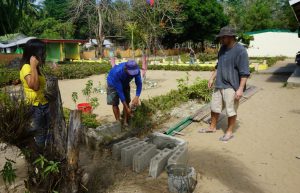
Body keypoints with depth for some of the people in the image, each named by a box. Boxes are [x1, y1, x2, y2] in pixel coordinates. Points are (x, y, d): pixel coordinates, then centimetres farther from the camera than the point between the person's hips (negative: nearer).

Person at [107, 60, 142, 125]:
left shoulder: (136, 70, -32)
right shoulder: (117, 72, -42)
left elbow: (139, 84, -22)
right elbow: (119, 91, -37)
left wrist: (137, 97, -40)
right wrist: (127, 108, -36)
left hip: (125, 83, 4)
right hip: (113, 83, -3)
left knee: (127, 102, -2)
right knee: (115, 103, -9)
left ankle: (125, 122, 8)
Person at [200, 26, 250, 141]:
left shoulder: (240, 51, -15)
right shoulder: (223, 48, 8)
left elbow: (244, 73, -17)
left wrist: (240, 89, -21)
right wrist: (212, 78, 17)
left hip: (231, 87, -7)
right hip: (219, 85, 8)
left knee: (231, 110, 5)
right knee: (214, 107, 16)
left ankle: (229, 132, 22)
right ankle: (212, 127, 34)